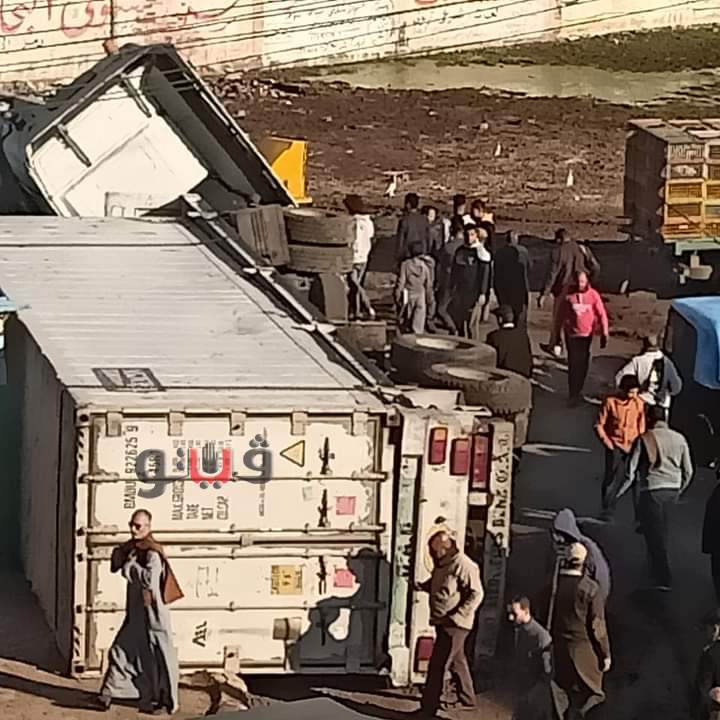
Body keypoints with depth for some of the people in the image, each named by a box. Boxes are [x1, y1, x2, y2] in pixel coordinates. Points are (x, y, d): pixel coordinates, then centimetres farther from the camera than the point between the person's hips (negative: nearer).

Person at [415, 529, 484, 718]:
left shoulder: (464, 566, -17)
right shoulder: (442, 564, 11)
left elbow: (476, 595, -19)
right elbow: (435, 585, 25)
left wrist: (456, 616, -24)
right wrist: (421, 586, 5)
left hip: (455, 625, -9)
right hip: (442, 623, 9)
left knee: (437, 665, -9)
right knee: (456, 662, 21)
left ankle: (428, 709, -6)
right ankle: (467, 699, 35)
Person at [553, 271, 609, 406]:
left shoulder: (593, 295, -7)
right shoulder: (568, 295, -8)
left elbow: (601, 314, -3)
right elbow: (560, 315, 1)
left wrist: (604, 333, -7)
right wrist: (557, 334, 5)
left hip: (587, 334, 2)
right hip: (571, 334, -2)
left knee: (583, 363, 12)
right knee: (573, 364, -7)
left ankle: (578, 390, 30)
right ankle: (573, 395, -2)